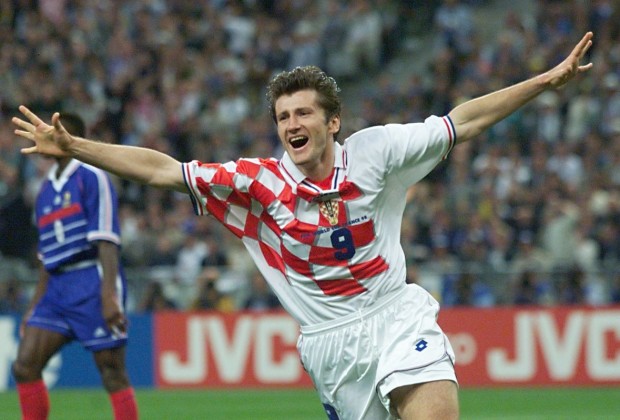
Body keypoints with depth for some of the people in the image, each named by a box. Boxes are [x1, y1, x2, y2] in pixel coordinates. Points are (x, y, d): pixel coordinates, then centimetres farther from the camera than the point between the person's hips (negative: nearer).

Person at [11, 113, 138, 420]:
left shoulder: (91, 177, -5)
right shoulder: (46, 190, 18)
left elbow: (106, 240, -13)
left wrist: (109, 295, -21)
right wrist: (35, 306, 21)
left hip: (92, 283, -8)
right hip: (58, 288, 8)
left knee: (112, 373, -5)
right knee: (24, 367, -2)